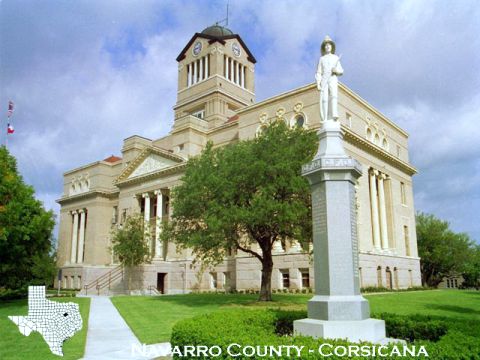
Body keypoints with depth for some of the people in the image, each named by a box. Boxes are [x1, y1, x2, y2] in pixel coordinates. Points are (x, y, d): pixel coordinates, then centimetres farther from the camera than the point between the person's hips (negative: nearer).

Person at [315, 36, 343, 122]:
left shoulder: (336, 58, 15)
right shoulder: (321, 59, 15)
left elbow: (341, 71, 14)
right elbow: (319, 72, 9)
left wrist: (336, 70, -10)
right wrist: (318, 83, -4)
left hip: (333, 79, 0)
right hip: (324, 80, 0)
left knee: (334, 95, -25)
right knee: (324, 99, -11)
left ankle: (334, 115, -39)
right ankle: (325, 119, -13)